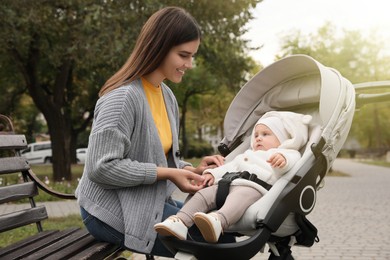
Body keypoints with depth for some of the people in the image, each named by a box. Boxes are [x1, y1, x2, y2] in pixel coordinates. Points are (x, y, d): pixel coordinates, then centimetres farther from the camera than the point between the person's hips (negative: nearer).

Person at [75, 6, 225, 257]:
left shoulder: (167, 96, 6)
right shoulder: (123, 97, -21)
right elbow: (101, 167, -24)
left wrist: (191, 169, -6)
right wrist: (167, 174, -23)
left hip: (148, 201, 9)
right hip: (112, 209, -8)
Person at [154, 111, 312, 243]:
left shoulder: (285, 154, 20)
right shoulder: (247, 155, 46)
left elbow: (293, 159, -3)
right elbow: (231, 166, 39)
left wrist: (283, 158, -28)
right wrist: (213, 173, 20)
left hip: (253, 187, -8)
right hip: (227, 184, 8)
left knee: (240, 196, -40)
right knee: (204, 194, -14)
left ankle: (218, 221, -68)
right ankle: (181, 222, -32)